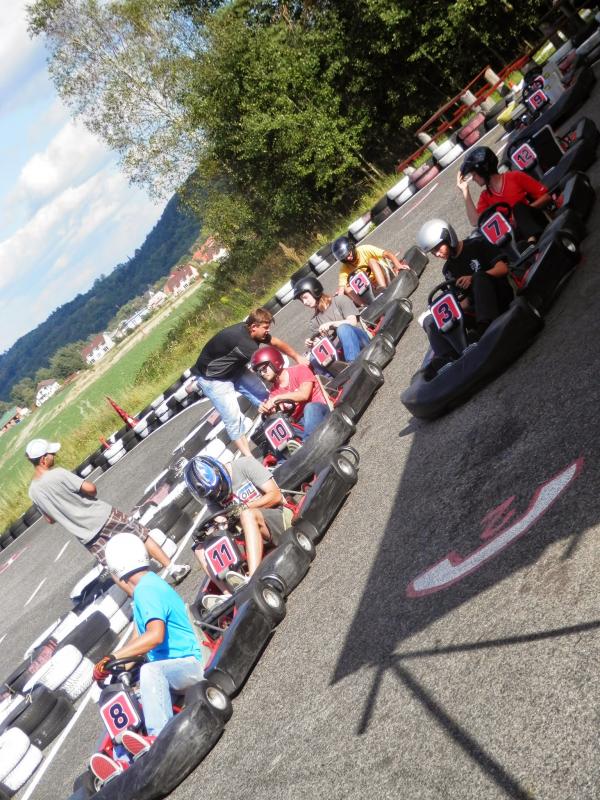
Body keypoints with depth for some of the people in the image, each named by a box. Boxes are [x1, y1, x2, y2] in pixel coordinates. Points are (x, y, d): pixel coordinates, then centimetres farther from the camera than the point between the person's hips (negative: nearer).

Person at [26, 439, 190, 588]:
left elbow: (50, 520, 12)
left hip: (85, 536, 5)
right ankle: (173, 568, 12)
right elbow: (90, 488, -18)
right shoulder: (58, 474, -19)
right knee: (141, 536, 10)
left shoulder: (33, 491, 2)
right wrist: (92, 493, 4)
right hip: (101, 517, -5)